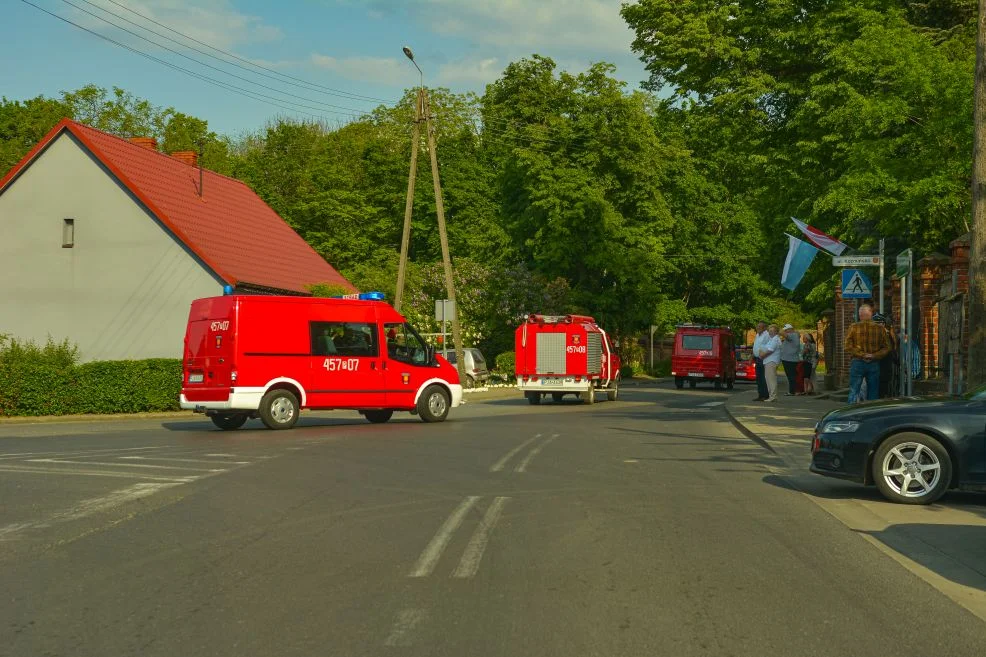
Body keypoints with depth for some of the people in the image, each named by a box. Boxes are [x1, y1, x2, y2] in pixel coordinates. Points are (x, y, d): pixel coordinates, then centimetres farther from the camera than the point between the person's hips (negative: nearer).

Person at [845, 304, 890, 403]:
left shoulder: (853, 328, -3)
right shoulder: (880, 329, 3)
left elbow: (848, 347, -9)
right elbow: (886, 348, 1)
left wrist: (862, 355, -9)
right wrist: (874, 356, -5)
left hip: (857, 363, -2)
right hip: (874, 364, 2)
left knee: (854, 391, -2)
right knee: (873, 393, 10)